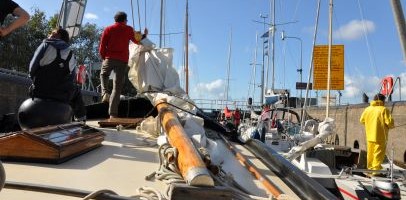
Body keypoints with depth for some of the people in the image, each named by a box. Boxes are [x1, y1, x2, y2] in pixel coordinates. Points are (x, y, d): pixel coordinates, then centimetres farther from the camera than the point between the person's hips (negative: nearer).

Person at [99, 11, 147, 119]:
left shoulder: (108, 29, 9)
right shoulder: (129, 29, 10)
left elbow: (102, 47, 4)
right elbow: (137, 41, 27)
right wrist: (144, 35, 44)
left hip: (110, 58, 0)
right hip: (123, 60, 0)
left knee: (103, 75, 28)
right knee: (117, 87, 0)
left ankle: (105, 93, -1)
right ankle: (113, 113, -5)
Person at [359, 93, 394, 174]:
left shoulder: (367, 109, 3)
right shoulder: (384, 109, -12)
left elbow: (362, 120, 12)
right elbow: (390, 122, -17)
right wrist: (390, 126, 5)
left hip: (370, 136, 5)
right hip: (380, 136, -5)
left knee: (370, 153, 16)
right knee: (379, 153, 1)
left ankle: (370, 168, 26)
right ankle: (376, 169, 1)